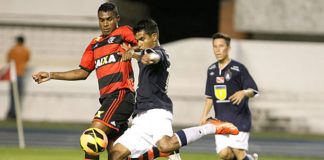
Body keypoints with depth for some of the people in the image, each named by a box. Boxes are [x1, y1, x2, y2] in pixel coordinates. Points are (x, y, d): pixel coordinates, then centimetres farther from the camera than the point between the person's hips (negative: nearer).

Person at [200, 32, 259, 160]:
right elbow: (209, 96, 18)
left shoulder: (238, 68, -7)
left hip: (239, 117, -5)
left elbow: (253, 91, -9)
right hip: (221, 119, 5)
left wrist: (243, 93, -30)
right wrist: (205, 115, 9)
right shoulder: (212, 70, 11)